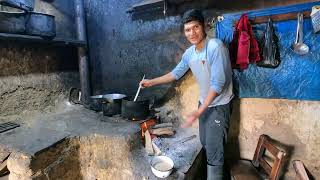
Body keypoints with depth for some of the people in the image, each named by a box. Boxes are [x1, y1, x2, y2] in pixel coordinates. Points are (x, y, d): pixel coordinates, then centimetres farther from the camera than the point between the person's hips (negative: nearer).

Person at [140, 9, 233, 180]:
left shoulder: (215, 47, -23)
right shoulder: (189, 53, 0)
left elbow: (218, 83, -26)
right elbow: (176, 73, 14)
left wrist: (198, 112, -26)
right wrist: (152, 82, 15)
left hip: (219, 105, -7)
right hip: (204, 102, 7)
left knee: (214, 148, -1)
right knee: (205, 143, 20)